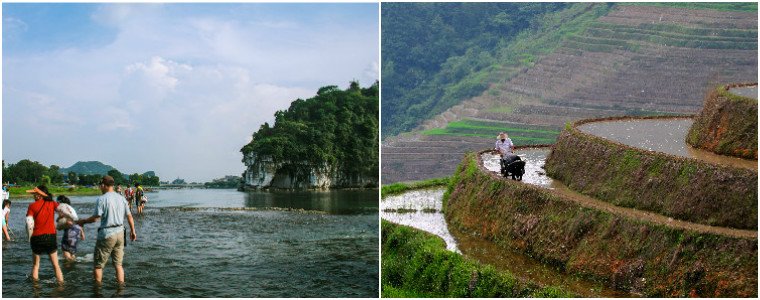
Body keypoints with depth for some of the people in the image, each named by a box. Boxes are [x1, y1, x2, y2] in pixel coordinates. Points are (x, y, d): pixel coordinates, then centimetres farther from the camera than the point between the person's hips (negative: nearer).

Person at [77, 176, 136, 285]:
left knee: (98, 265, 8)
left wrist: (83, 221, 1)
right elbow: (129, 216, 10)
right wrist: (132, 231, 20)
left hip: (106, 234, -6)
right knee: (118, 264, 13)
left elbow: (96, 218, -16)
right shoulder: (122, 198, 6)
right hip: (120, 233, 6)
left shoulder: (101, 199, -12)